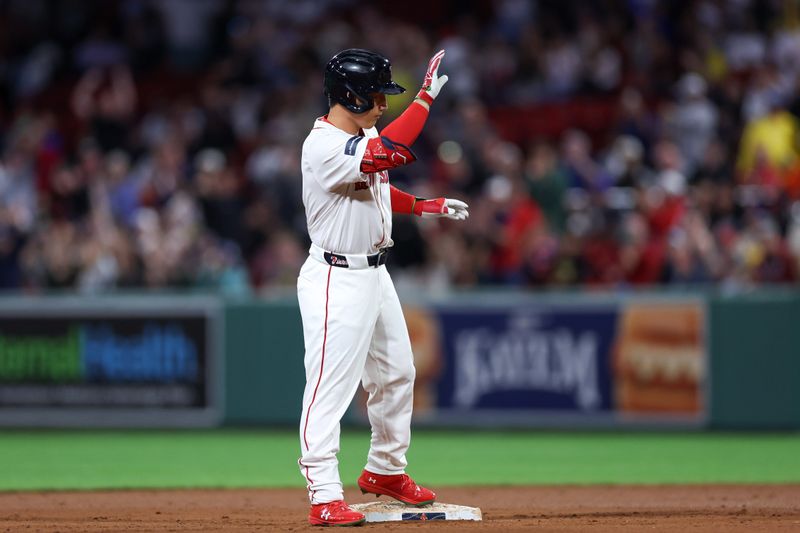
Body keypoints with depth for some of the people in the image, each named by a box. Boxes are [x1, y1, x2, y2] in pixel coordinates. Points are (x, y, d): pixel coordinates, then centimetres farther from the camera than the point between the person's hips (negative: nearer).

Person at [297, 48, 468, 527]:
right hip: (336, 279, -10)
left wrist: (426, 206, 16)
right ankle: (325, 498, -13)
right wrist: (426, 98, -32)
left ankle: (385, 470, 36)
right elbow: (386, 153, -37)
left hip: (375, 272, 10)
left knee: (397, 375, 19)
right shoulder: (323, 147, -22)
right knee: (331, 385, -11)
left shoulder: (363, 136, 8)